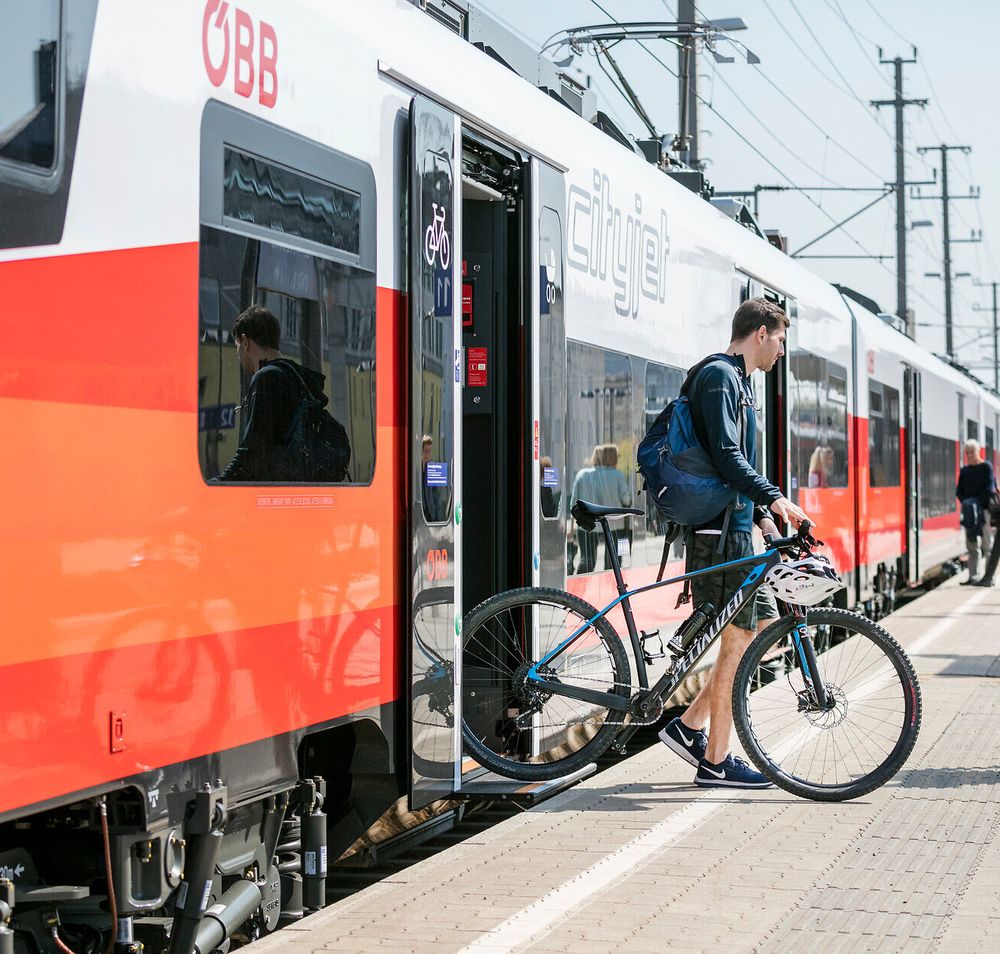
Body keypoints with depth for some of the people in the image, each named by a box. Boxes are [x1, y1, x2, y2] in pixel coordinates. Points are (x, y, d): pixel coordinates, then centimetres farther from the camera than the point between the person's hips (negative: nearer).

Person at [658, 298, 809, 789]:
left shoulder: (737, 380, 21)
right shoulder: (718, 376, -11)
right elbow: (726, 457, -21)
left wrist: (761, 513, 18)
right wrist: (773, 497, -29)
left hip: (736, 527, 10)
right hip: (719, 530, -10)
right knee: (739, 638, -6)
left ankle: (689, 725, 14)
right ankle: (716, 761, 1)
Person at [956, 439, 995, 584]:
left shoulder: (986, 467, -1)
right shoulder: (964, 470, 14)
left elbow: (989, 489, -9)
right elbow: (959, 491, 12)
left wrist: (978, 503, -14)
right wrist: (966, 503, -5)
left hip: (983, 510, -5)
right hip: (969, 511, 5)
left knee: (986, 545, -6)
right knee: (971, 546, 4)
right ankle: (972, 577, 6)